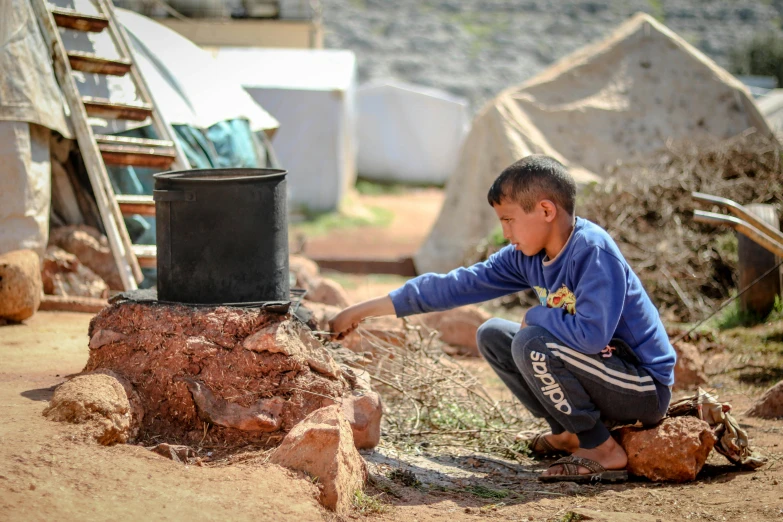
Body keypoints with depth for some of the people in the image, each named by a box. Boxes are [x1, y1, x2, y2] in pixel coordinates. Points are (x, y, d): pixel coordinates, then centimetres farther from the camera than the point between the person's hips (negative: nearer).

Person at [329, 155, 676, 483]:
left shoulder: (592, 251, -24)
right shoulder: (526, 257, 0)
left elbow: (592, 334, -35)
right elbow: (458, 285, 3)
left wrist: (536, 316, -15)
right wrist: (364, 310, 4)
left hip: (646, 388, -9)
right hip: (602, 366, 9)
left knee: (530, 343, -26)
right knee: (492, 336, 9)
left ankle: (604, 452, -12)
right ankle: (570, 434, 11)